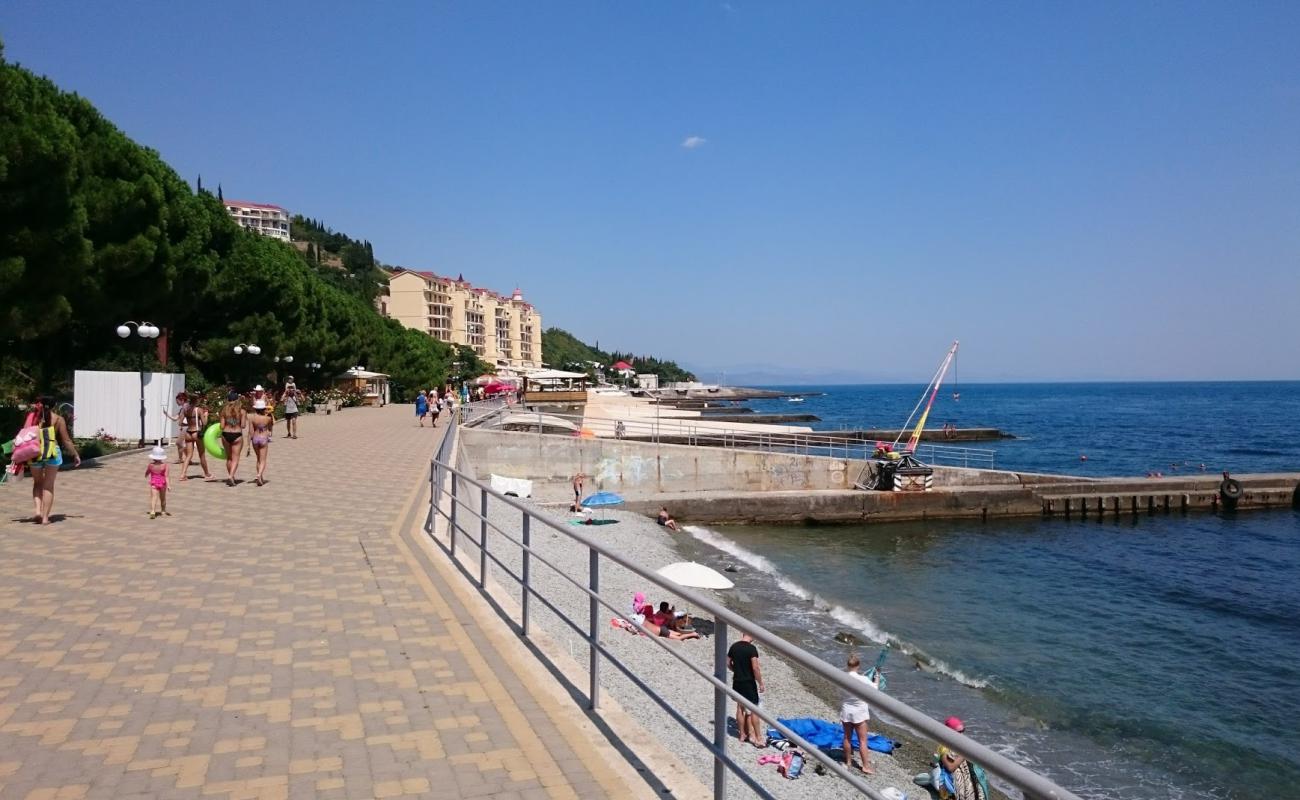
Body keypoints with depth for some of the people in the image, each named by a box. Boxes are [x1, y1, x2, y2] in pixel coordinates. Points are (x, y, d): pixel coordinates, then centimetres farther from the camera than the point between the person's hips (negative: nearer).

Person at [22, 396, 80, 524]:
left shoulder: (32, 416, 5)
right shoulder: (58, 419, 3)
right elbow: (66, 440, 3)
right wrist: (76, 455, 13)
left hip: (34, 453, 1)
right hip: (52, 452, -1)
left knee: (37, 483, 21)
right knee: (48, 485, 9)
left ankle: (38, 511, 4)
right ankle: (45, 517, 7)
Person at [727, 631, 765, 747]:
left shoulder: (734, 646, 2)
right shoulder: (751, 648, -17)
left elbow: (728, 663, 11)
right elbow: (755, 668, -19)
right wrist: (761, 684, -11)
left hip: (737, 682, 6)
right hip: (749, 683, -6)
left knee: (740, 708, 14)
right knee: (754, 710, 2)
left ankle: (743, 735, 23)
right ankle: (758, 738, 7)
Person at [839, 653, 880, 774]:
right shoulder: (862, 679, -22)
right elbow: (875, 688, -6)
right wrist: (877, 679, 11)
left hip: (846, 710, 4)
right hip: (859, 712, -4)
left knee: (847, 738, 17)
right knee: (862, 740, 8)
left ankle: (848, 762, 30)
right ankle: (866, 766, 14)